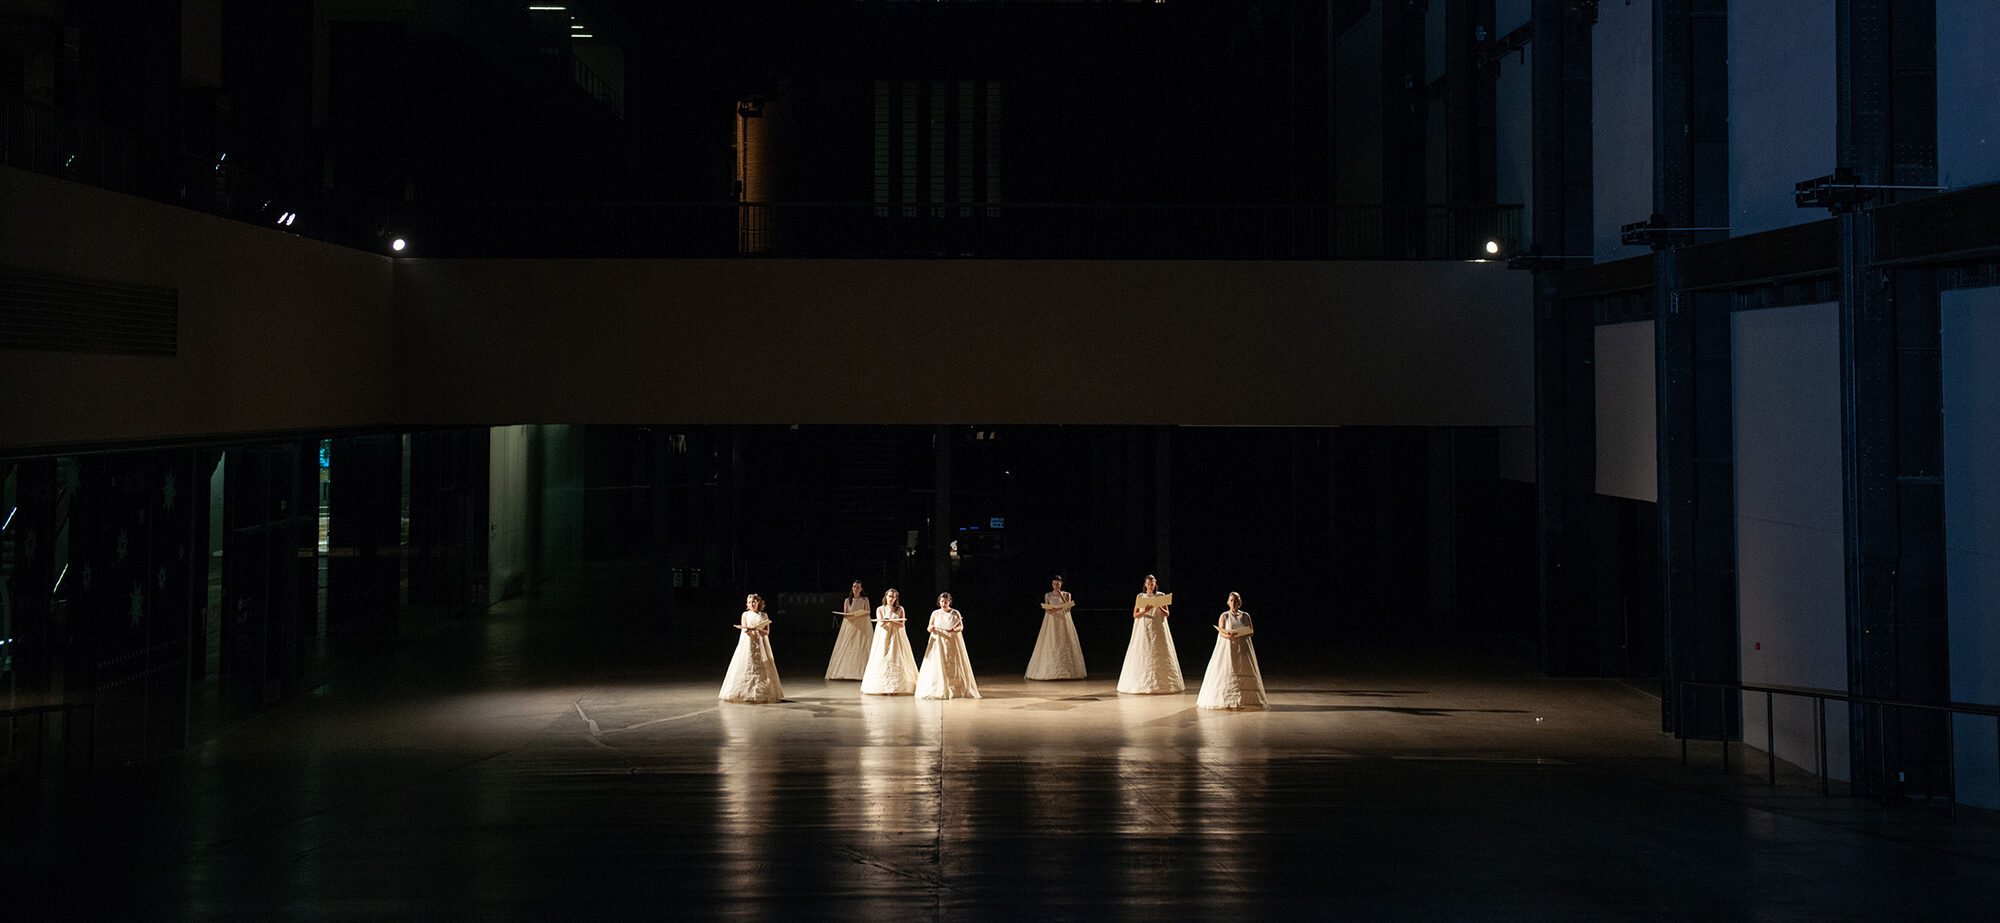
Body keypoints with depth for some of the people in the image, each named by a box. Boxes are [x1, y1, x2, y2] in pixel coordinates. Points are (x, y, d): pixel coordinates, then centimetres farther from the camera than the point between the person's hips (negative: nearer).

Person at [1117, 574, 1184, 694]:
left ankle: (1162, 684, -1)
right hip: (1143, 629, 0)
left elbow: (1167, 614, 3)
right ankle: (1143, 684, -4)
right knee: (1143, 657, -6)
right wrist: (1145, 611, -17)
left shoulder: (1161, 596, 6)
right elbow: (1135, 615, 2)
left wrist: (1159, 607, -16)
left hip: (1158, 630, 0)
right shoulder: (1140, 596, 6)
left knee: (1159, 656, -4)